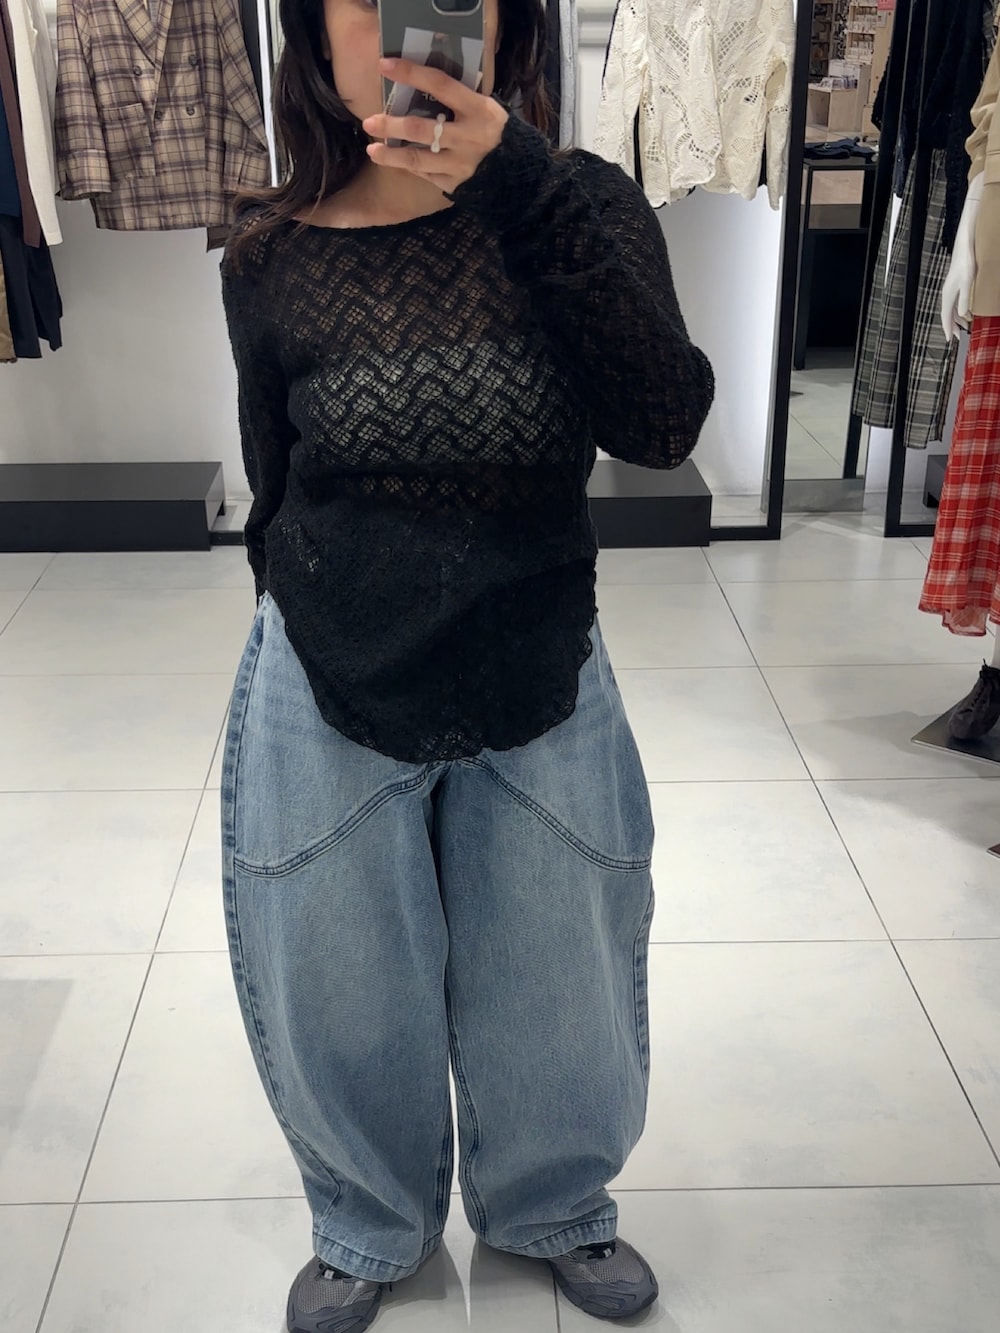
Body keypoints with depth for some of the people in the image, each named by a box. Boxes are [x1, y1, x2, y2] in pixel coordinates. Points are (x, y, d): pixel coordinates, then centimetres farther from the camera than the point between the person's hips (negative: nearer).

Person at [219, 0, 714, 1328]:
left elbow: (663, 423, -25)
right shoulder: (273, 259, -6)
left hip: (543, 693, 0)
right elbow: (276, 492, 4)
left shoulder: (582, 207, -8)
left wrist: (522, 193, -33)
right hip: (325, 696, 1)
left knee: (556, 992, 19)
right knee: (345, 1003, 18)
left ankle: (552, 1202, 51)